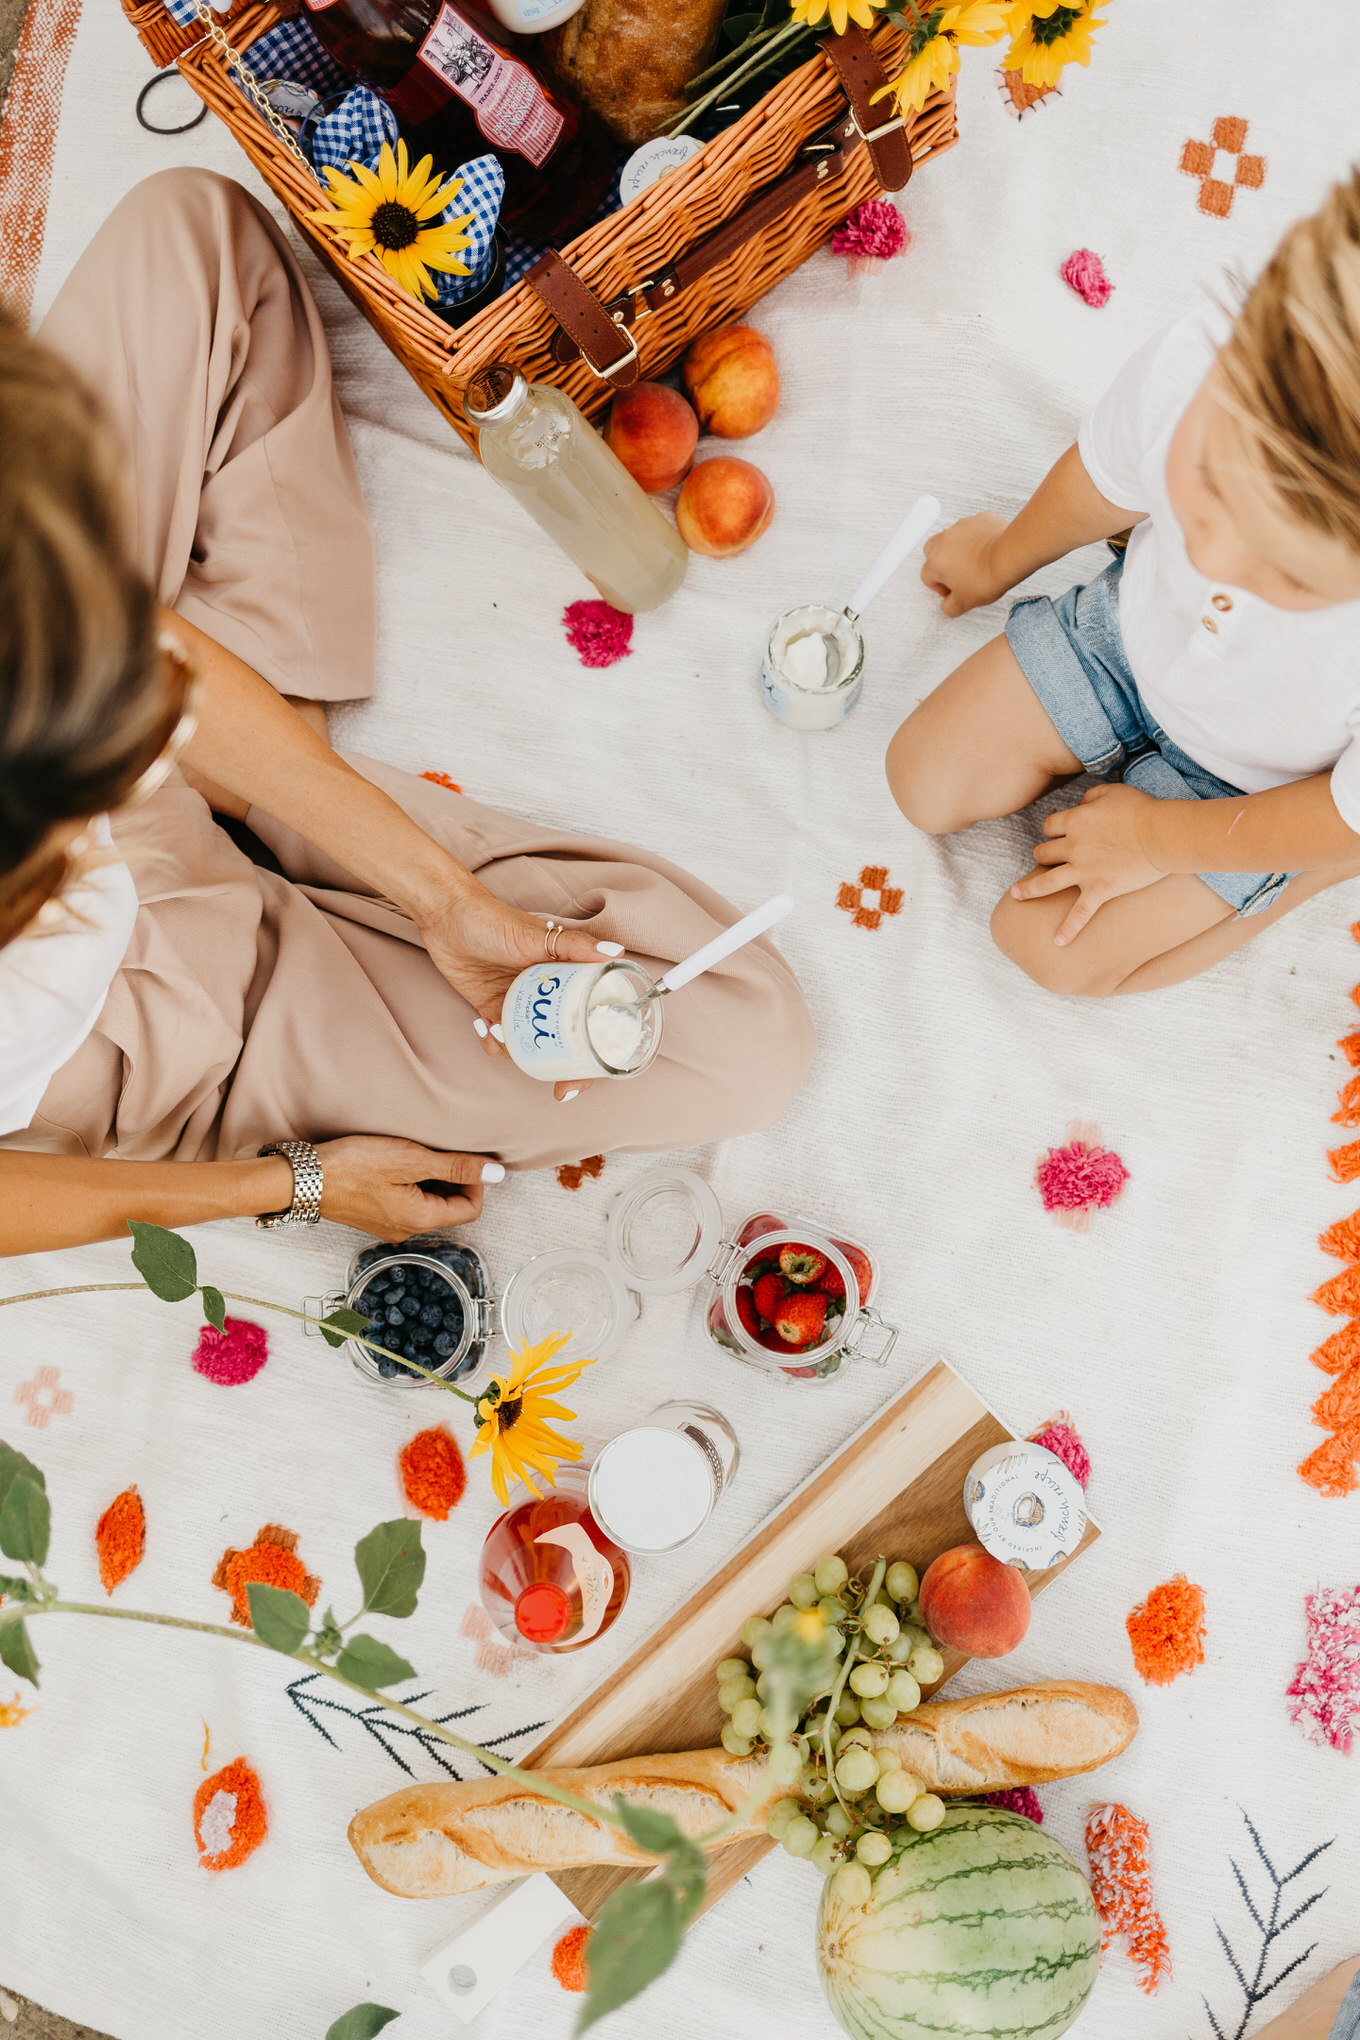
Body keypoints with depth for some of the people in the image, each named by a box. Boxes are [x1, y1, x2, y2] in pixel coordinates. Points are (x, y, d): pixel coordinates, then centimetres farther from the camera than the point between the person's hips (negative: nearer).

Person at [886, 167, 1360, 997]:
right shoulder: (1198, 368, -38)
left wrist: (1156, 837, -12)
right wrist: (1002, 559, 11)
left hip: (1255, 785, -3)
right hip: (1139, 621, 4)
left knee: (1052, 945, -2)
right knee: (928, 781, 5)